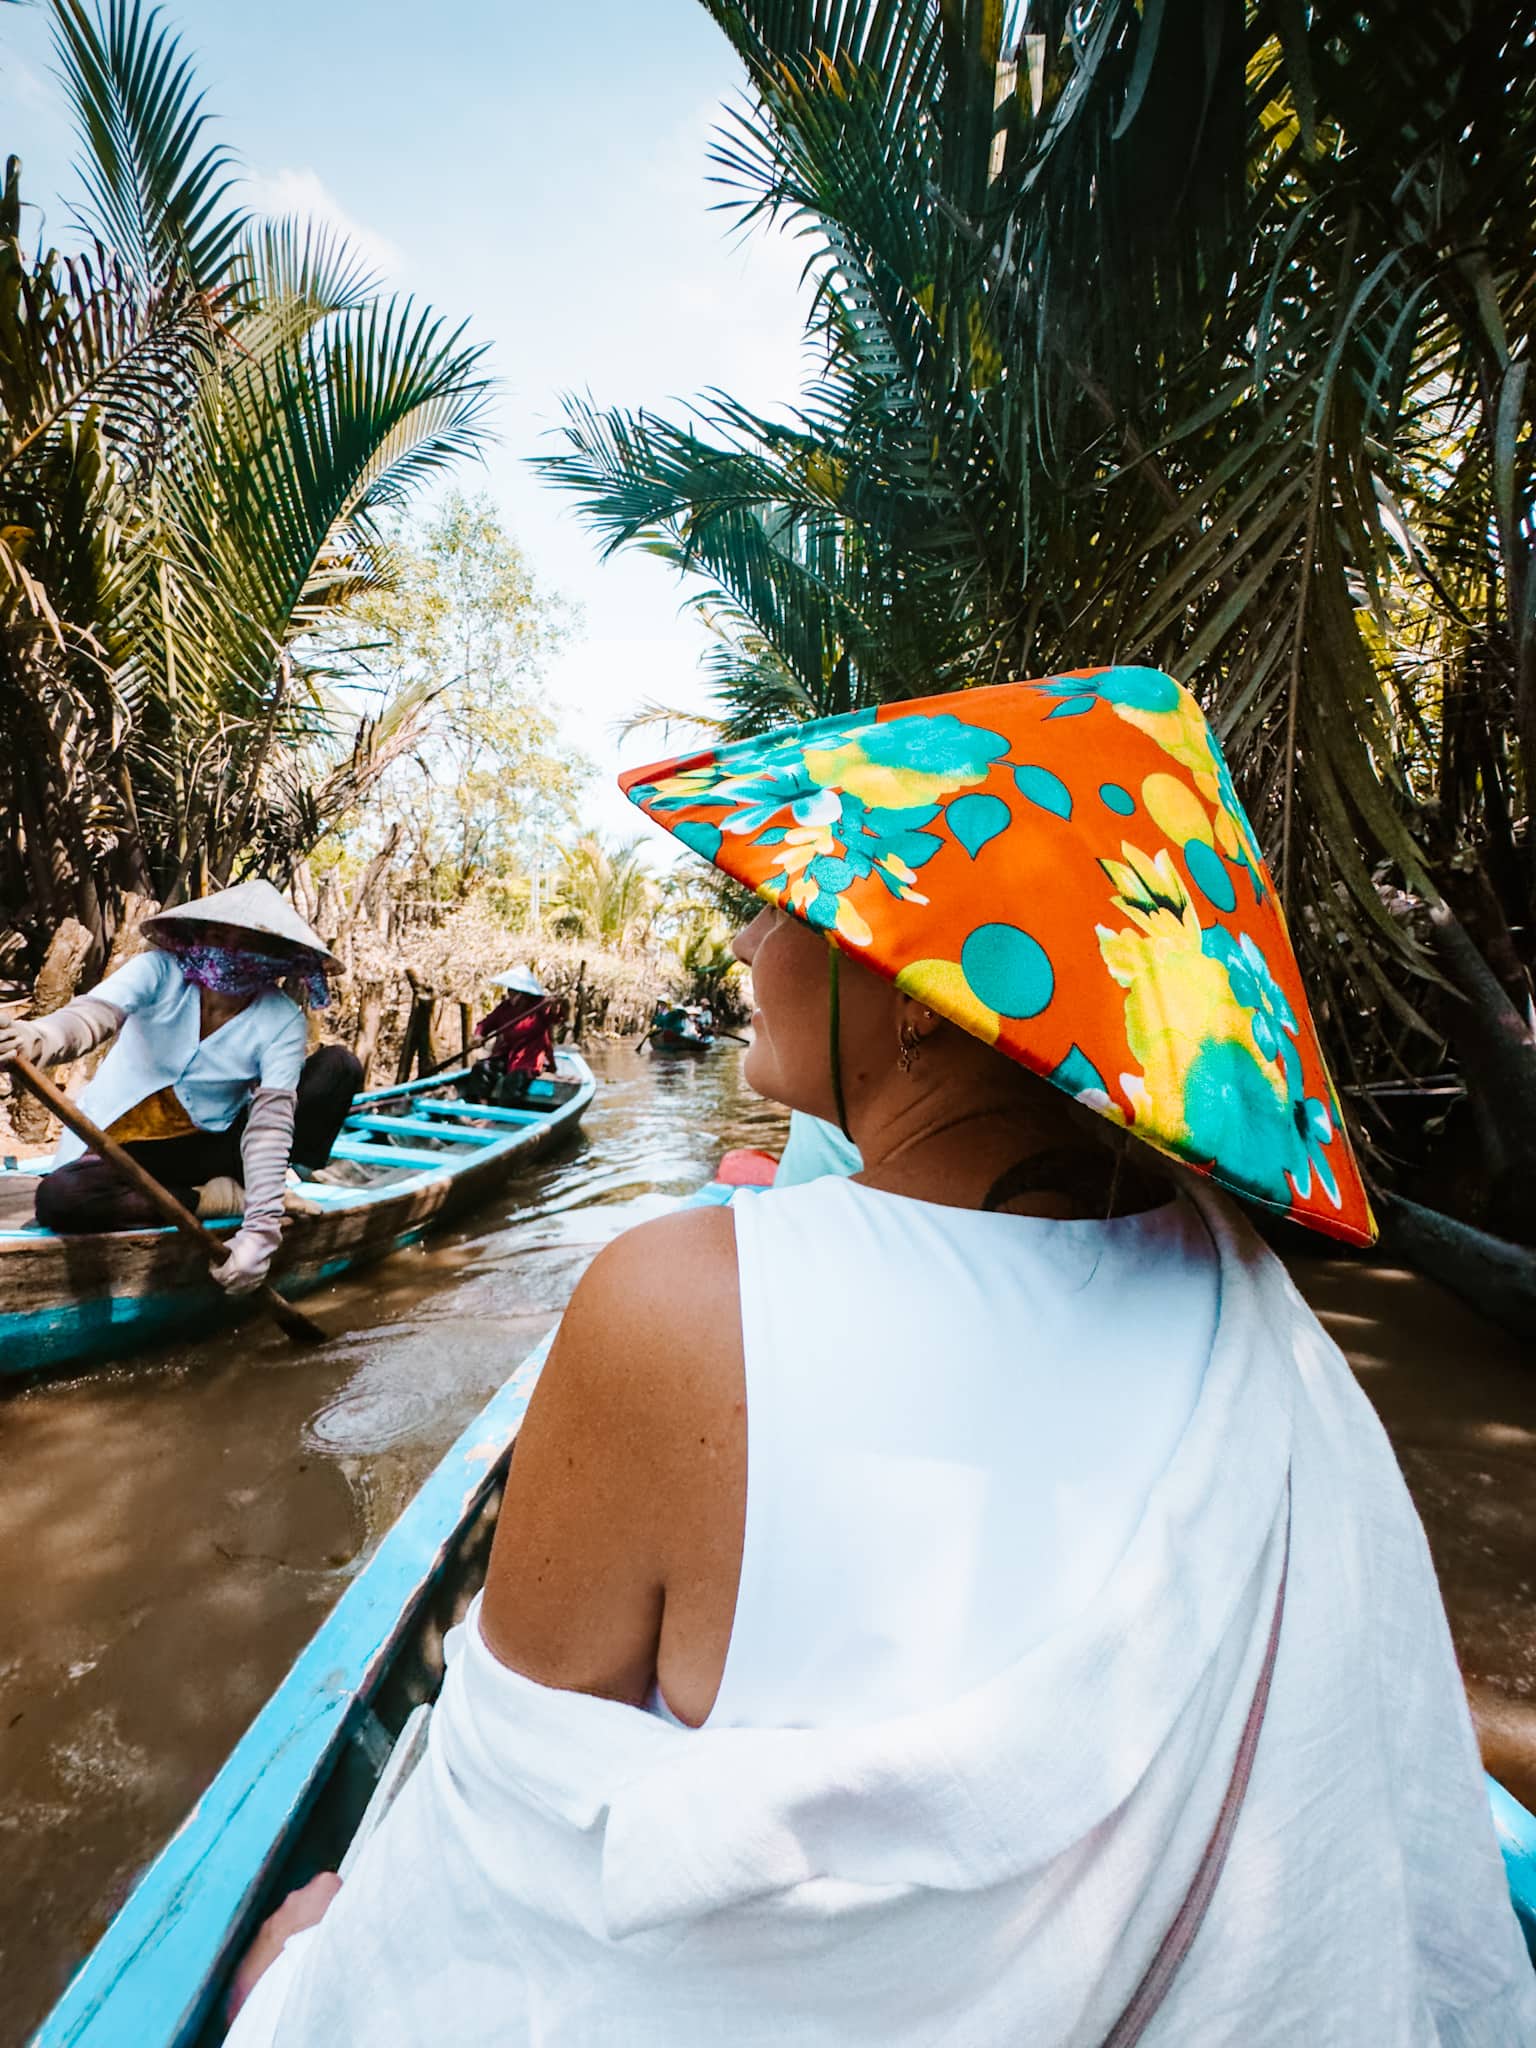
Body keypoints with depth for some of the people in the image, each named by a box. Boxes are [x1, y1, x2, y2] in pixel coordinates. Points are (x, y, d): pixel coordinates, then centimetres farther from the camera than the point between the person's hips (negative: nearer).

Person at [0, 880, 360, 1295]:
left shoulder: (281, 1020, -13)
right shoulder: (159, 971, -13)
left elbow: (271, 1121, -23)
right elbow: (95, 1011, -34)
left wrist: (262, 1228, -34)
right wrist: (43, 1036, -59)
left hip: (208, 1150, 0)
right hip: (123, 1150, 0)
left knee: (338, 1065, -17)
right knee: (59, 1197, -35)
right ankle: (216, 1200, -15)